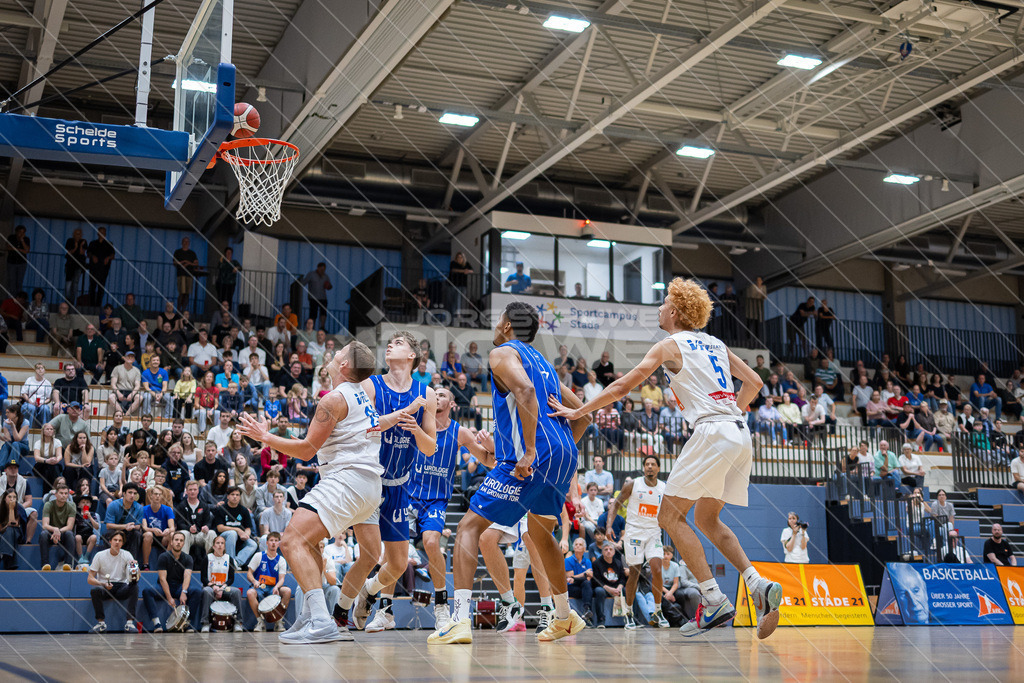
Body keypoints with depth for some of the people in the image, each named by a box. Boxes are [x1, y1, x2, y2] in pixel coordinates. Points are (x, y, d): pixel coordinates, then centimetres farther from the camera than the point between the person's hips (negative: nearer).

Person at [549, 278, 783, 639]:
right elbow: (754, 382, 25)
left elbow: (620, 388, 0)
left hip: (712, 433, -8)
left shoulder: (669, 346, 3)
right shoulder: (716, 344, 23)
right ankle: (759, 585, 3)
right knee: (706, 518, 18)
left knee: (671, 516, -1)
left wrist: (577, 412, 8)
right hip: (740, 434, 8)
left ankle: (714, 601, -9)